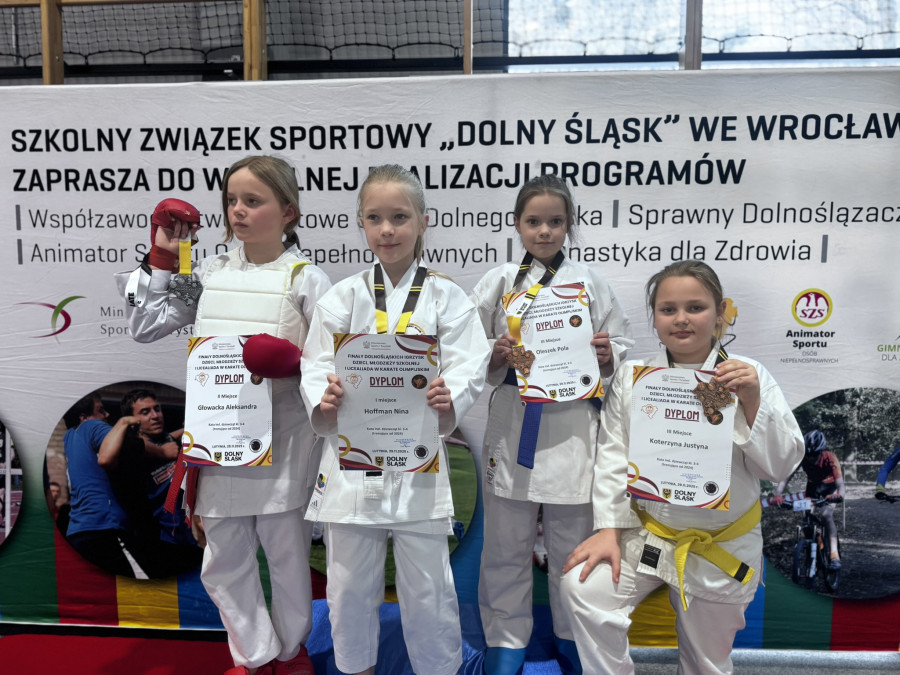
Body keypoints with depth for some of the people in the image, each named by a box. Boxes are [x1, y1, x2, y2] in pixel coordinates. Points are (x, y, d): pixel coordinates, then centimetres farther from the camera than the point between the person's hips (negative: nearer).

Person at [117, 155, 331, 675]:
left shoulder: (307, 280, -6)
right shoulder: (210, 273, 6)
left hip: (282, 444, -4)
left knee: (288, 555, 12)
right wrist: (161, 261, 7)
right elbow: (145, 326, 10)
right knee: (223, 561, 15)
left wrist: (295, 363, -25)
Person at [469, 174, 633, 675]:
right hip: (513, 425, 0)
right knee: (507, 546, 11)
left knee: (572, 545, 14)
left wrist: (607, 355, -13)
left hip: (572, 429, 0)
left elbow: (624, 348, 8)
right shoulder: (500, 281, 4)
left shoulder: (591, 281, 4)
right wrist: (495, 354, -15)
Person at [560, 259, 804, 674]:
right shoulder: (632, 375, -5)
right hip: (646, 534, 0)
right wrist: (609, 528, -10)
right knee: (582, 587, -22)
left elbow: (781, 464, -9)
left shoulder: (747, 376, -7)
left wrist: (752, 404, -23)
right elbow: (613, 456, -5)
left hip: (723, 546, 0)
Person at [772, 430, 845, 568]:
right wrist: (777, 495, -53)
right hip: (812, 486, 3)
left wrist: (839, 494, -66)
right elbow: (785, 477, -36)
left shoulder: (830, 458, -34)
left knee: (826, 515, -25)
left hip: (830, 486, -3)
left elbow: (840, 482, -44)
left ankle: (834, 554, -25)